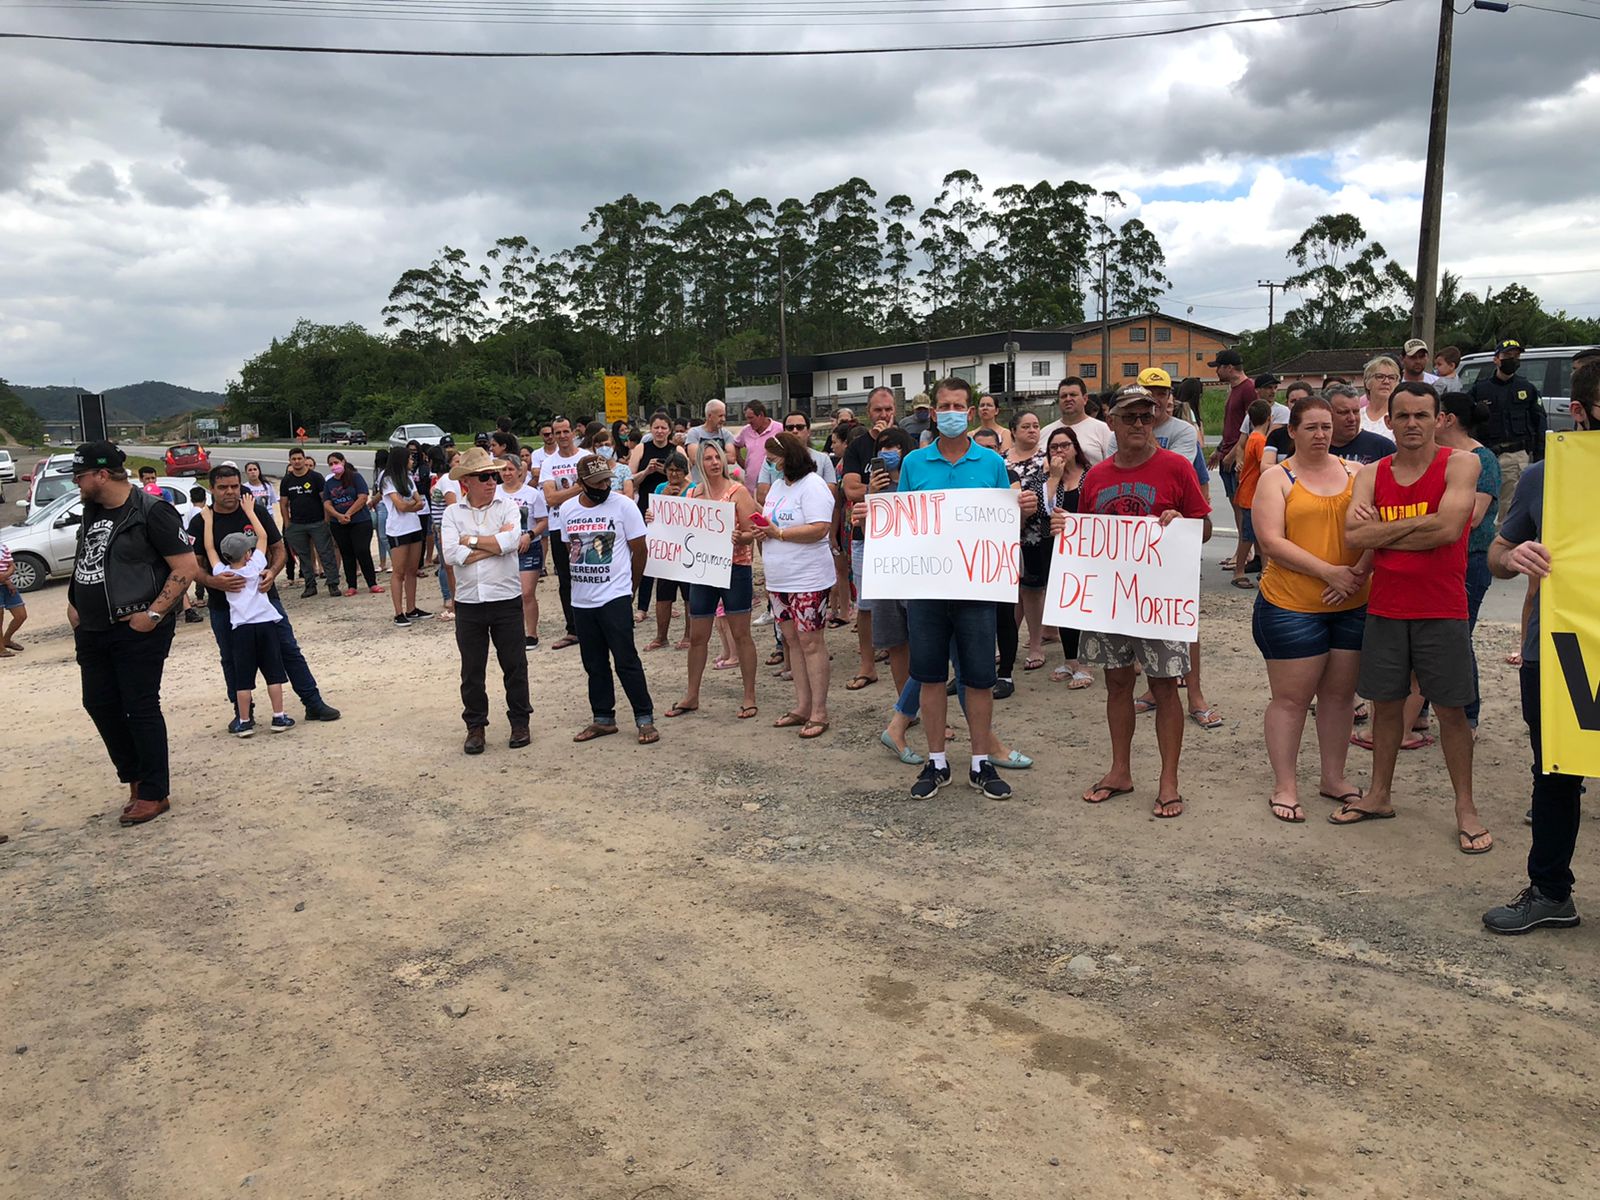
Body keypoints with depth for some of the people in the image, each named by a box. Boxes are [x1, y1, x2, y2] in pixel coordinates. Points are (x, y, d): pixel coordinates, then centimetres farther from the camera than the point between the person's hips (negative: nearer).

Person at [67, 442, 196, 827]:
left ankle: (154, 794, 10)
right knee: (99, 705, 13)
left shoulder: (151, 512, -14)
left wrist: (154, 613, -20)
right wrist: (74, 604, 12)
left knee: (141, 709, -2)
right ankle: (136, 775, 30)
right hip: (92, 631, 8)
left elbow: (185, 567, -17)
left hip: (137, 631, -8)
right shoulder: (92, 511, 11)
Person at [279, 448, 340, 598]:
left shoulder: (316, 477, -1)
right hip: (296, 525, 3)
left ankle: (333, 584, -3)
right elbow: (283, 504, 11)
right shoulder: (286, 481, 8)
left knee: (326, 553, -6)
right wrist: (287, 525, 5)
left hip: (318, 523, -3)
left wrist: (326, 520, -9)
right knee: (303, 556, 6)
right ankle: (310, 585, 13)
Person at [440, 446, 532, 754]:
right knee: (472, 670, 9)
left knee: (514, 665, 8)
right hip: (468, 602, 1)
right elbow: (451, 554, -12)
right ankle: (475, 726, 23)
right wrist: (496, 543, -13)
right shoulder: (452, 512, 3)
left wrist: (470, 539, -11)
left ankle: (520, 722, 22)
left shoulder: (508, 506, -1)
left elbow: (510, 541, -20)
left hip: (506, 599, -1)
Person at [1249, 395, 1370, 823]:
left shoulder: (1355, 473, 9)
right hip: (1292, 606, -4)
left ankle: (1333, 777, 27)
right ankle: (1284, 787, 12)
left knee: (1340, 693, 13)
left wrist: (1361, 571, -14)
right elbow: (1272, 542, -12)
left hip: (1353, 605, 4)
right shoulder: (1276, 478, -2)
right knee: (1291, 698, 1)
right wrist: (1330, 573, -16)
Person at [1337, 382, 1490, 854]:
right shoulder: (1371, 474, 6)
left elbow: (1448, 528, -20)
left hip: (1442, 612, -3)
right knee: (1386, 702, 13)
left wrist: (1382, 532, -11)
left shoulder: (1459, 464, -5)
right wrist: (1414, 526, -13)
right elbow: (1354, 535, -8)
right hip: (1385, 610, 3)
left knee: (1451, 709, 3)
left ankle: (1465, 810, 15)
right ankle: (1380, 795, 27)